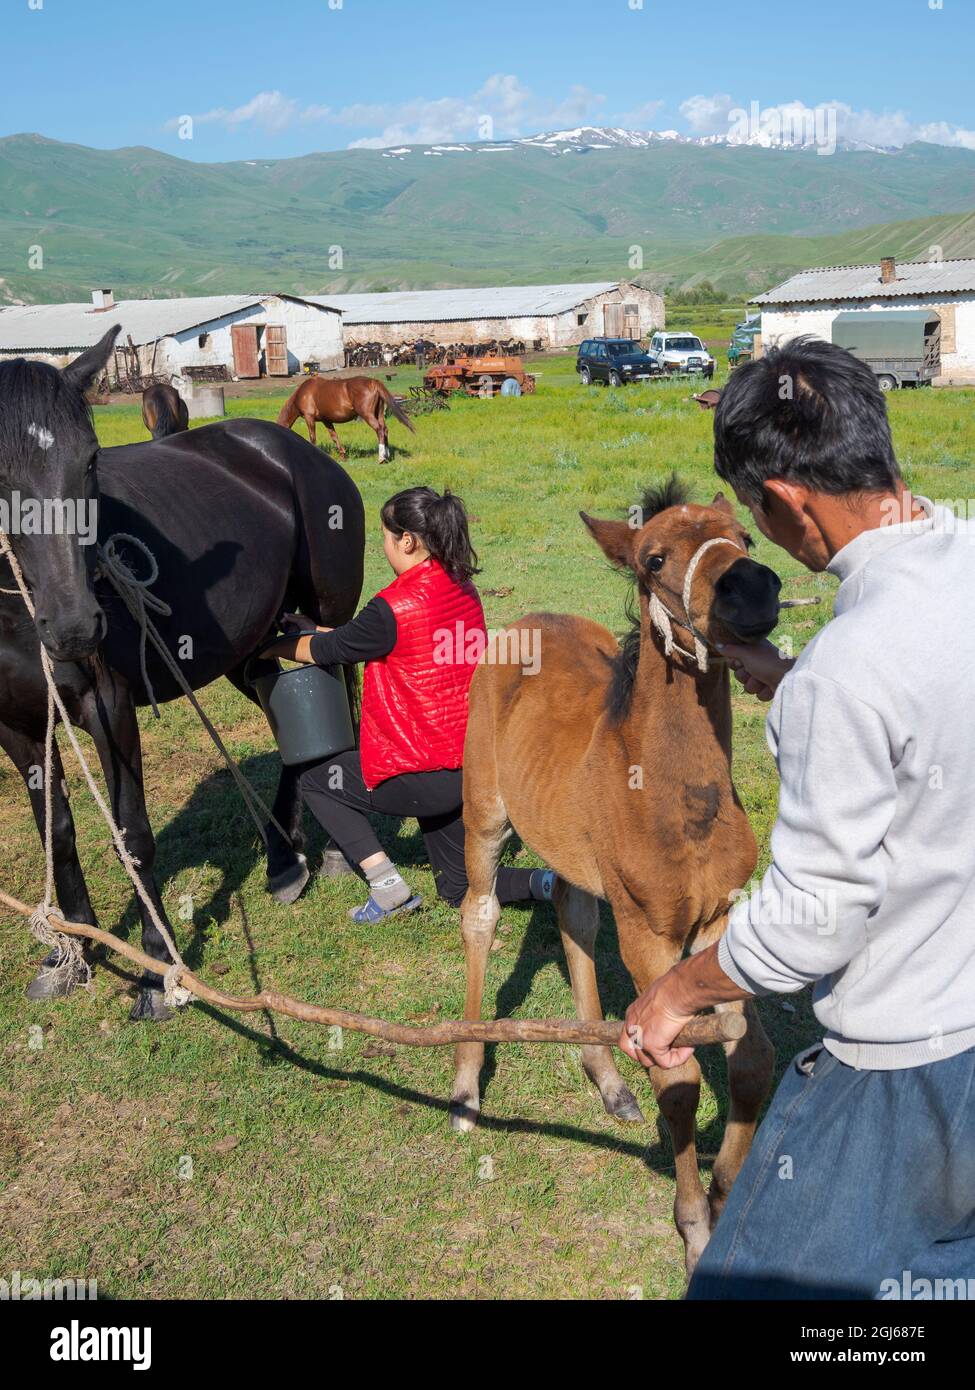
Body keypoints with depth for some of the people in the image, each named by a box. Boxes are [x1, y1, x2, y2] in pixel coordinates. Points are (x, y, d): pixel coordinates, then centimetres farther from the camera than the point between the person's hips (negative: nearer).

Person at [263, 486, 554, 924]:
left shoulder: (394, 608, -19)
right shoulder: (463, 590, 5)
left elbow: (327, 650, -3)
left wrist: (274, 647, 16)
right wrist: (323, 630, 22)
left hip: (424, 779, -8)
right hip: (474, 768, 8)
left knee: (316, 780, 18)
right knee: (459, 889, 23)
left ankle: (387, 885, 8)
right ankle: (548, 882, -2)